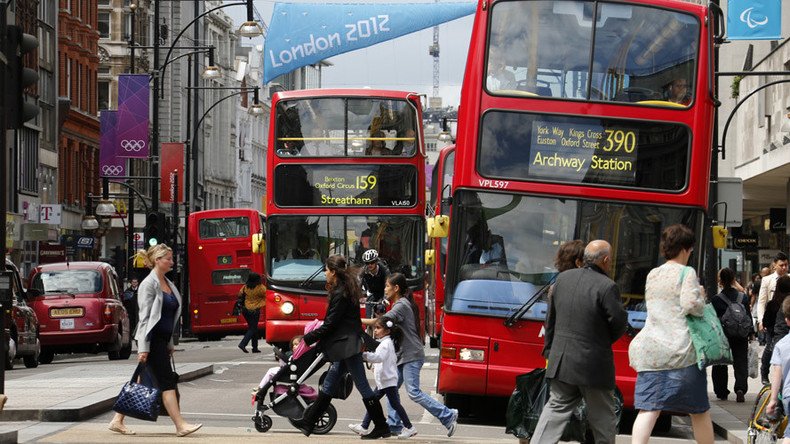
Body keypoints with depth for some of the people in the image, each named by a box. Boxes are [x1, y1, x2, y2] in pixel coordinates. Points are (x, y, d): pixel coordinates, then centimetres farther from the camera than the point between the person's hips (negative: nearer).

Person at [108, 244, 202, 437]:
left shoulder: (168, 283, 15)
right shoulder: (149, 284, -11)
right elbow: (145, 317, -16)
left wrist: (170, 343, 21)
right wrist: (143, 348, -19)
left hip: (162, 340, 9)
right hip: (152, 340, -9)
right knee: (167, 382, -8)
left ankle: (117, 421, 14)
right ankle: (180, 425, -8)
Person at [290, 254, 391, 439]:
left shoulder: (340, 294, -16)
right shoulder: (346, 289, 13)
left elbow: (330, 325, -16)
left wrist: (307, 339, -9)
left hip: (348, 346, -11)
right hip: (347, 346, 11)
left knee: (362, 386, -6)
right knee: (328, 385, 13)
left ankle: (381, 427, -2)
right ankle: (308, 423, 18)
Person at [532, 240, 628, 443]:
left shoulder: (563, 278, 5)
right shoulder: (606, 287, -16)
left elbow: (551, 318, 12)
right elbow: (619, 322, -11)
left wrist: (549, 350, 20)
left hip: (562, 359, 5)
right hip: (593, 363, -5)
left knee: (556, 408, 12)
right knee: (602, 418, 8)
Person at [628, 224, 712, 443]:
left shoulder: (652, 275, 16)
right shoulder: (686, 272, -3)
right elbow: (690, 304, -16)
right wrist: (701, 299, 5)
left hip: (650, 349, 5)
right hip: (681, 350, -5)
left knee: (648, 409, -4)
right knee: (699, 411, 10)